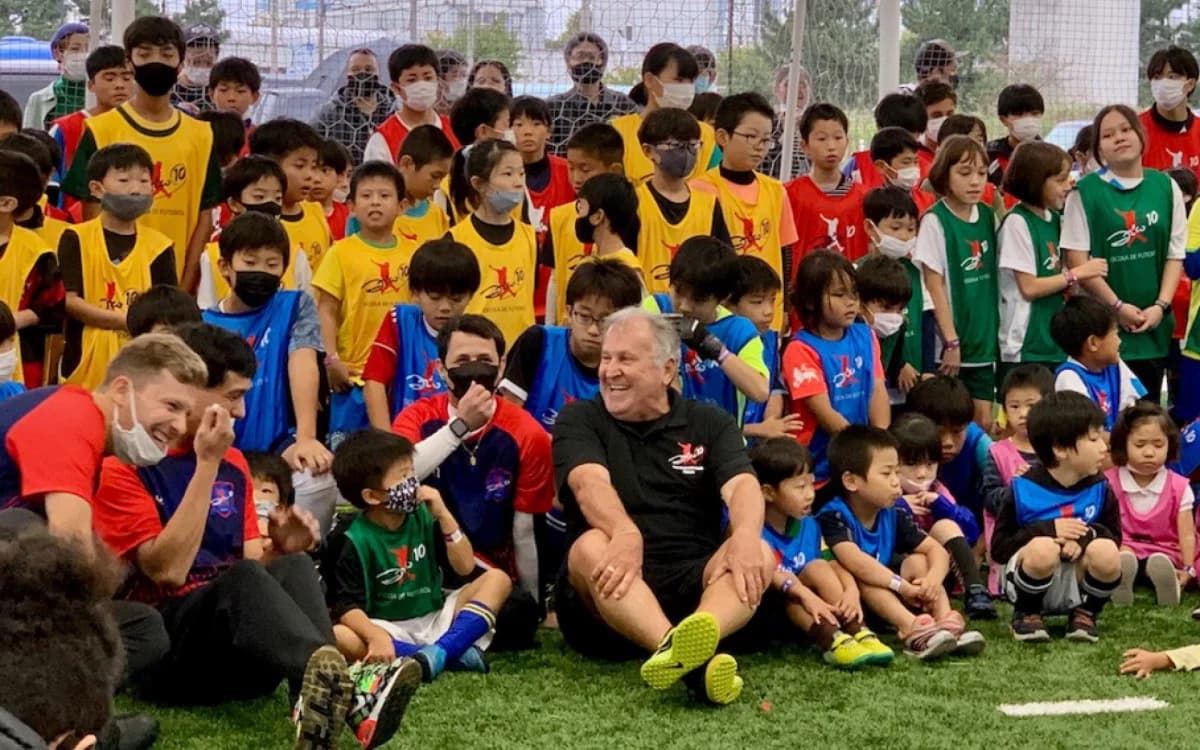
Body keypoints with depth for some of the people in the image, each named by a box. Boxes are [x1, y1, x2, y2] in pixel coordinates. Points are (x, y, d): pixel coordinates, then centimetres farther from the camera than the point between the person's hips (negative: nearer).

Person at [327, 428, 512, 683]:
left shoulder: (422, 514, 0)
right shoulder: (356, 541, -12)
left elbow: (465, 566, 0)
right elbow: (346, 606, -20)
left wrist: (443, 515, -11)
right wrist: (375, 636, -39)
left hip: (436, 619, 4)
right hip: (391, 630, -4)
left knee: (497, 579, -11)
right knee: (337, 637, -34)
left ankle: (438, 652, -33)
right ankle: (455, 653, -36)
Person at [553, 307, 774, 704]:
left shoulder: (709, 423, 15)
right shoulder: (579, 420, 10)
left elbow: (741, 484, -5)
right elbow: (590, 482, -12)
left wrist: (745, 534, -31)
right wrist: (626, 533, -36)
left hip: (696, 581, 2)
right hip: (615, 588, -2)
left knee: (759, 554, -25)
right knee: (590, 547, -32)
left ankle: (699, 635, -59)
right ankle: (692, 659, -60)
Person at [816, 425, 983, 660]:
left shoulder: (893, 516, 4)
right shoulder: (834, 517, -18)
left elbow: (936, 550, 0)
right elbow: (854, 560, -35)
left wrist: (933, 579, -23)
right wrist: (902, 586, -40)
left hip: (887, 598, 6)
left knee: (917, 561, -9)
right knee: (859, 575, -32)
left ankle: (947, 622, -30)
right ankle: (912, 628, -50)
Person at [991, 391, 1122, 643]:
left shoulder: (1100, 489, -1)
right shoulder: (1023, 490, -11)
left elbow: (1115, 537, 2)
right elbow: (998, 548, -11)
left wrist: (1087, 536, -20)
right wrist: (1049, 529, -22)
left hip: (1077, 587, 3)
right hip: (1029, 583, -3)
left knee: (1107, 553, -28)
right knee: (1043, 548, -36)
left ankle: (1085, 613, 1)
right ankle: (1026, 614, -7)